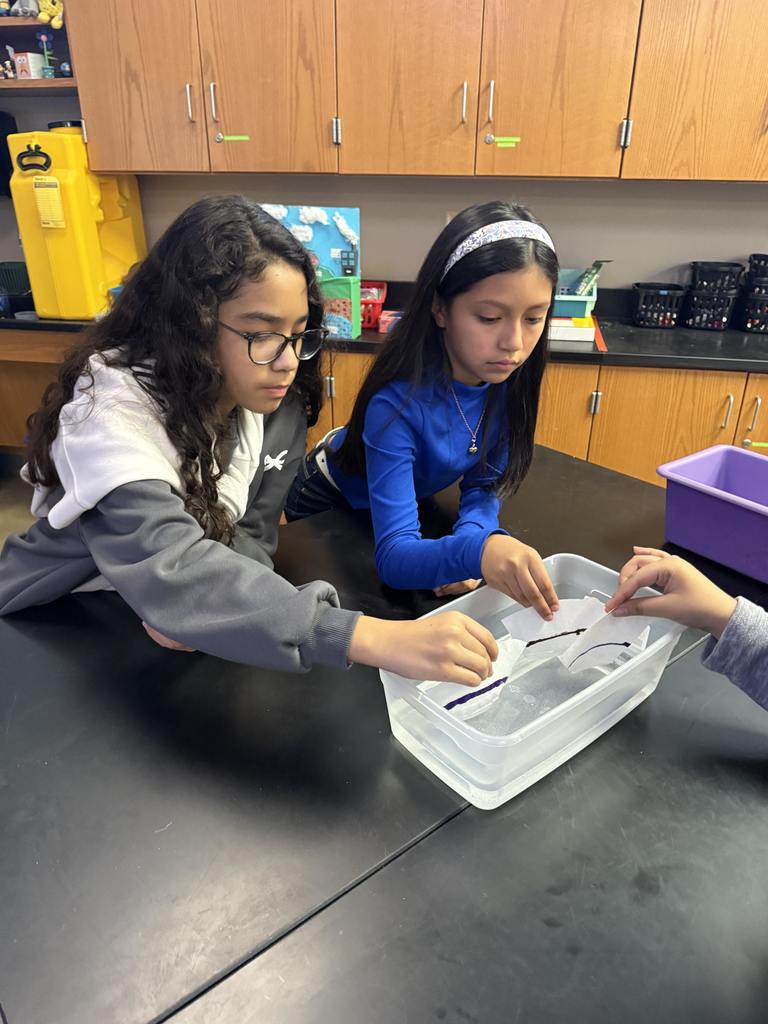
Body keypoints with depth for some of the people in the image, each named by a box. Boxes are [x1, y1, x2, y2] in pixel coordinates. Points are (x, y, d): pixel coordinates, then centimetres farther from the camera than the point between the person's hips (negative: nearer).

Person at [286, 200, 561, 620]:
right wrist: (475, 551, -65)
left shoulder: (509, 380, -24)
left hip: (408, 496, 5)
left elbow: (484, 484, -14)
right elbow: (392, 555, -45)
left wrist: (469, 545, -36)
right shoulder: (398, 402, -41)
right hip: (327, 508, -4)